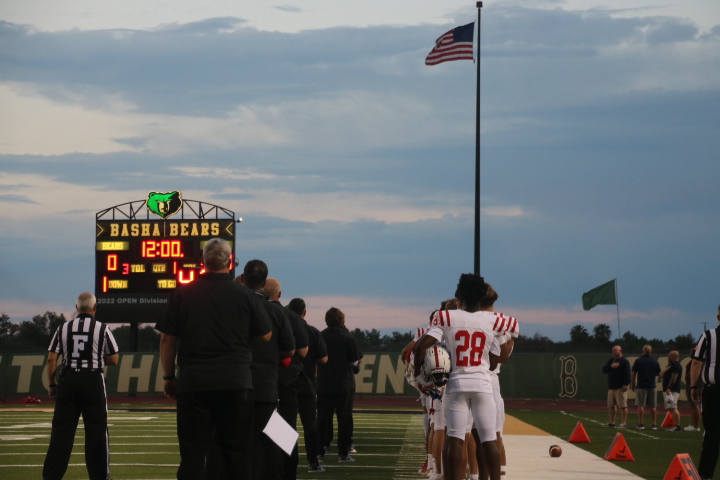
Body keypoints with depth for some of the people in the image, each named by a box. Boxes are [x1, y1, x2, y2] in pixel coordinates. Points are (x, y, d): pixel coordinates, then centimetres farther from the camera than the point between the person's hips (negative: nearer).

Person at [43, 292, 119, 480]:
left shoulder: (63, 328, 2)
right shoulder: (102, 329, -3)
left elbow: (51, 359, 1)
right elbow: (113, 360, 2)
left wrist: (51, 384, 11)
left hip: (68, 380, 2)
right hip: (93, 380, -2)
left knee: (61, 430, 5)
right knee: (96, 430, 5)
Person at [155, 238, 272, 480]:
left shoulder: (183, 293, 0)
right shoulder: (246, 295, -1)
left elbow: (167, 339, 2)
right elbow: (265, 336, 7)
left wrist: (168, 376, 12)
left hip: (193, 381, 0)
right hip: (236, 382, 0)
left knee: (192, 453, 3)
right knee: (237, 453, 5)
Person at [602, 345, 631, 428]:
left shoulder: (624, 361, -5)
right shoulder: (611, 361, 19)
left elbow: (627, 374, -13)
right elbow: (604, 370, 11)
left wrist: (626, 384, -21)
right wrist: (611, 366, -7)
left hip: (620, 387, -8)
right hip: (611, 387, 8)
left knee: (622, 405, -9)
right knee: (611, 405, 11)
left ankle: (624, 423, -8)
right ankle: (612, 422, 20)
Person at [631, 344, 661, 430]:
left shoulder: (638, 361, -5)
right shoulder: (655, 362, 3)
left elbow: (633, 374, -4)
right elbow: (658, 374, 15)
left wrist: (633, 385, 6)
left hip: (641, 386, -3)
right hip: (652, 386, 3)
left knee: (641, 406, 0)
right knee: (653, 406, 7)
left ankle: (640, 424, -4)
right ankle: (654, 424, 6)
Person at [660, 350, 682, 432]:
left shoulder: (676, 365, -10)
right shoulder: (671, 365, 24)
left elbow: (673, 378, -20)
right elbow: (661, 375, 21)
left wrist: (668, 388, -26)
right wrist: (666, 369, 1)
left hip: (672, 390, -11)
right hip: (669, 390, 11)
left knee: (673, 408, -17)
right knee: (670, 408, 10)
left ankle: (677, 426, -21)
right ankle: (675, 425, 11)